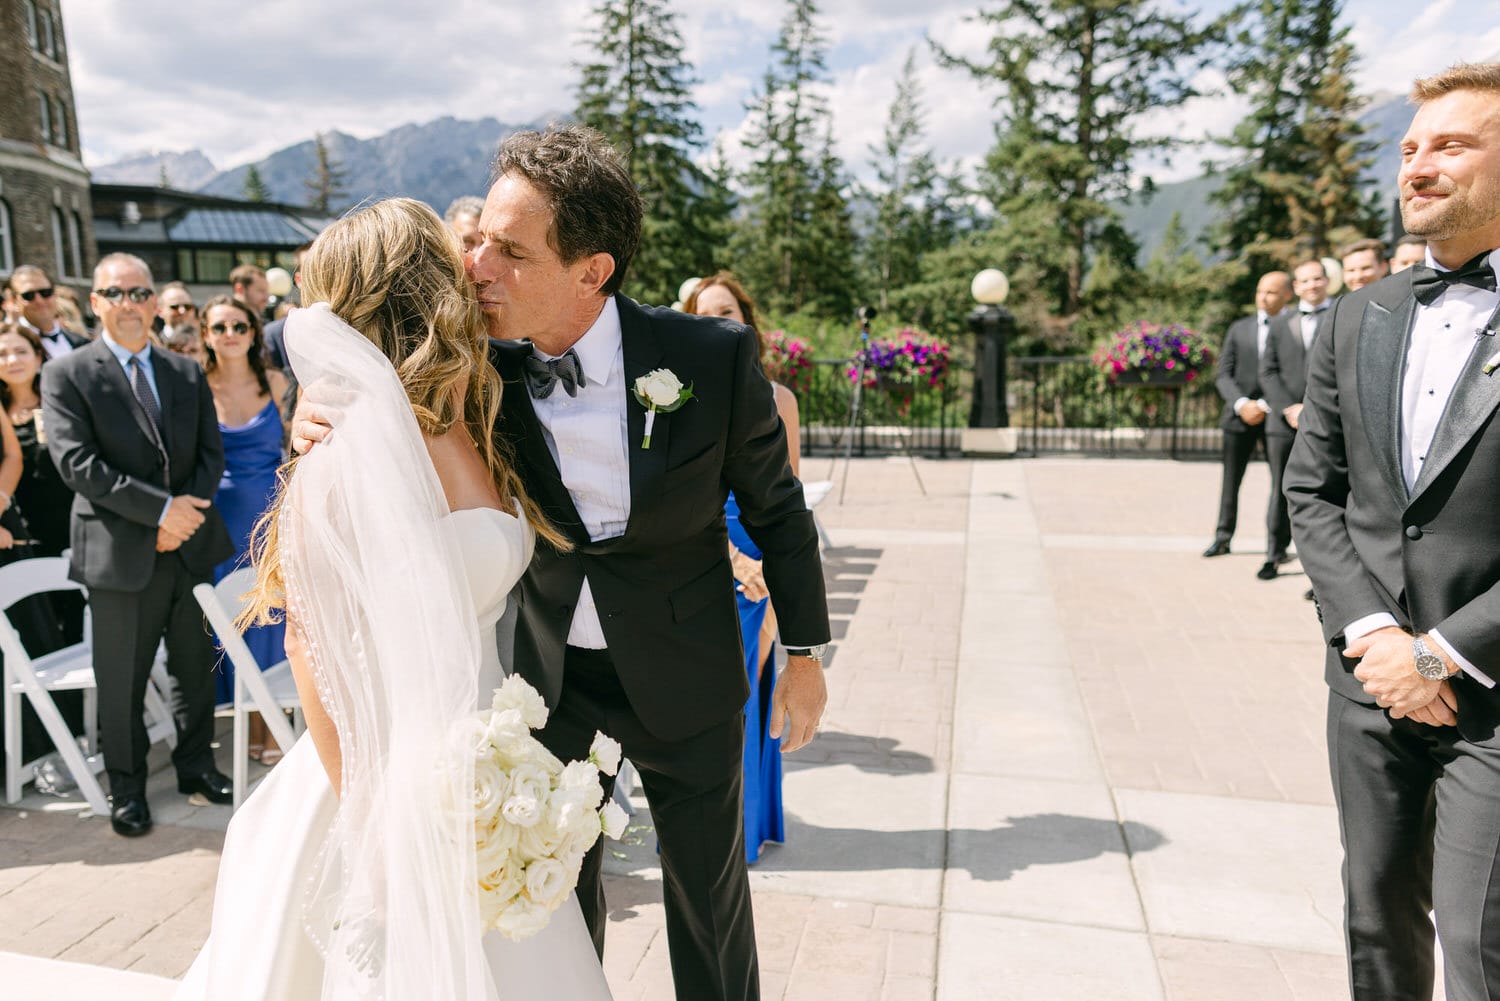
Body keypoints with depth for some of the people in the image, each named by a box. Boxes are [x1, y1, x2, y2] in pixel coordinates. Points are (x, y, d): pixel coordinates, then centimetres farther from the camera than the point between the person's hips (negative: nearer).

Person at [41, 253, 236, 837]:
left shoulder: (188, 374, 10)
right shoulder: (66, 375, -3)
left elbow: (212, 452, 7)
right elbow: (77, 464, -13)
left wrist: (188, 510, -11)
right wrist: (161, 509, -18)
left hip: (190, 547, 4)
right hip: (121, 555, -3)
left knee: (196, 670, 15)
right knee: (121, 683, 9)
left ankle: (196, 767, 33)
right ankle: (127, 788, 27)